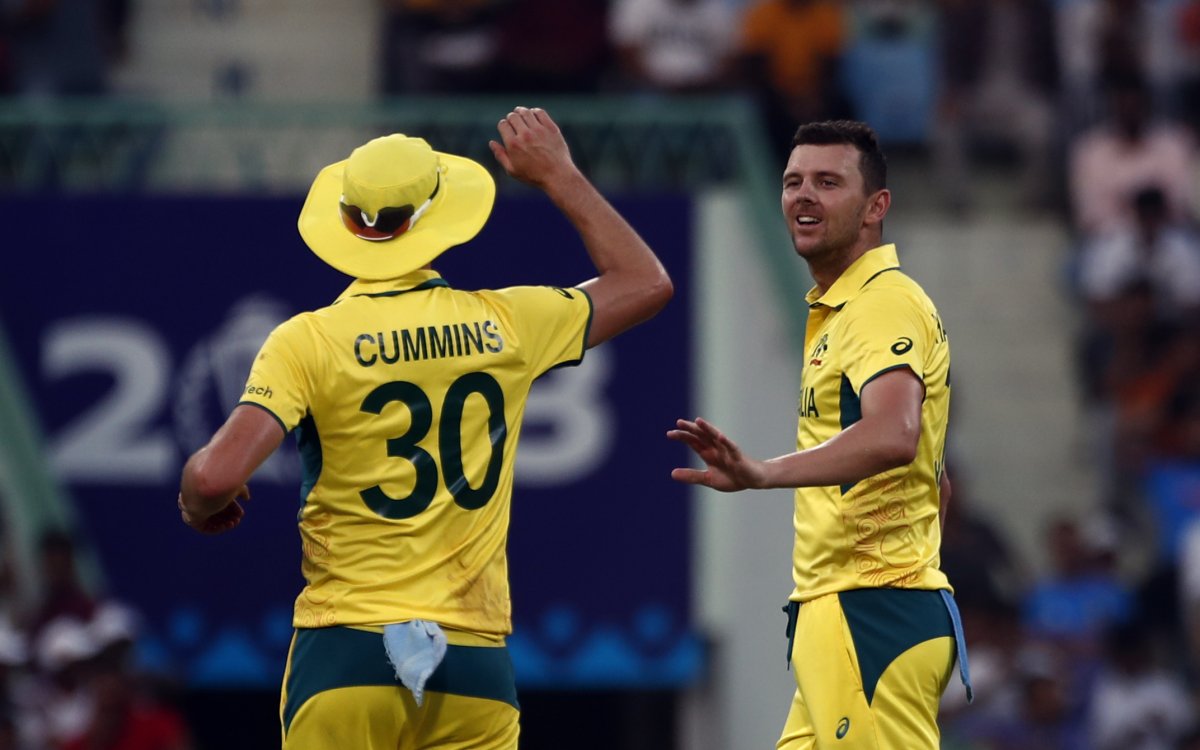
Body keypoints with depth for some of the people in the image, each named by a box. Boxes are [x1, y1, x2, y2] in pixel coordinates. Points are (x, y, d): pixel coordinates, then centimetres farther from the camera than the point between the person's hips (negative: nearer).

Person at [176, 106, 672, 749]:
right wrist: (559, 176, 28)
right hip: (475, 663, 2)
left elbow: (215, 478, -16)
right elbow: (646, 282, 21)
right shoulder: (503, 326, 4)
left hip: (345, 657, -2)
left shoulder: (307, 341, -6)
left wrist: (197, 500, 8)